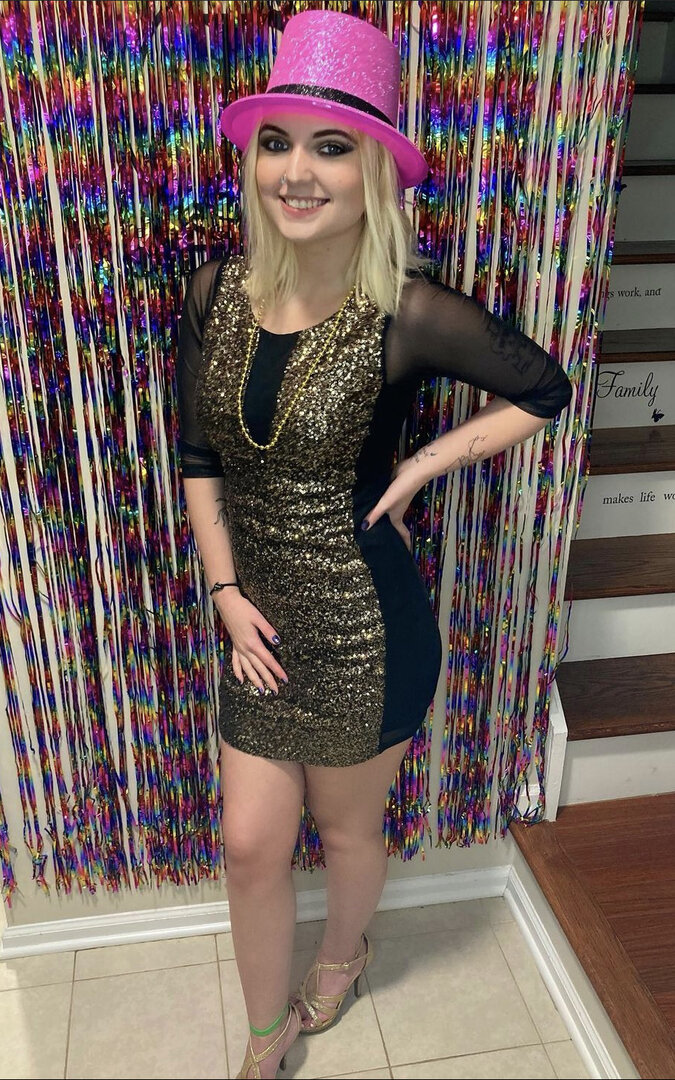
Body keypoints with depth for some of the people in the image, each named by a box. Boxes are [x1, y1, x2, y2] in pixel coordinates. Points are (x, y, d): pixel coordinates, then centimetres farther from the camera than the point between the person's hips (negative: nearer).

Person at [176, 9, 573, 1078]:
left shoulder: (410, 314, -18)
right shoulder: (216, 292, -5)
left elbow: (546, 391, -4)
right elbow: (198, 455, 4)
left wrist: (421, 465, -12)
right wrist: (228, 592, -2)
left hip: (365, 627, -3)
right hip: (261, 620, 4)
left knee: (348, 830, 19)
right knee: (251, 845, 14)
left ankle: (344, 956, 55)